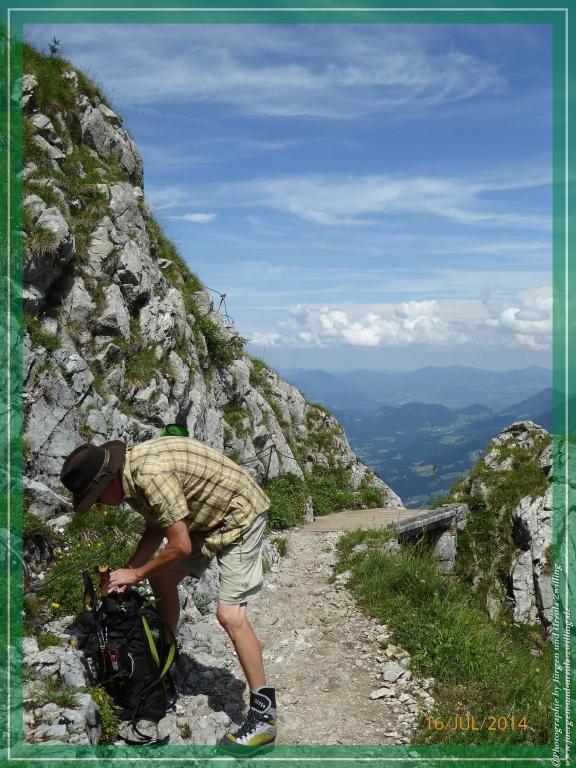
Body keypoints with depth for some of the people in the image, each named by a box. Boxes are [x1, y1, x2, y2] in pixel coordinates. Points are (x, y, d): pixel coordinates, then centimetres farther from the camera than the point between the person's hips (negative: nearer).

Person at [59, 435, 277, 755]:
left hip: (239, 515, -9)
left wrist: (137, 573, -12)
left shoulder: (152, 474, -32)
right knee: (162, 579, 15)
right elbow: (155, 527, 11)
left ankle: (264, 716, -4)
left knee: (230, 615, -15)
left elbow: (181, 546, -27)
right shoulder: (131, 474, -2)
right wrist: (128, 570, 0)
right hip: (205, 517, 10)